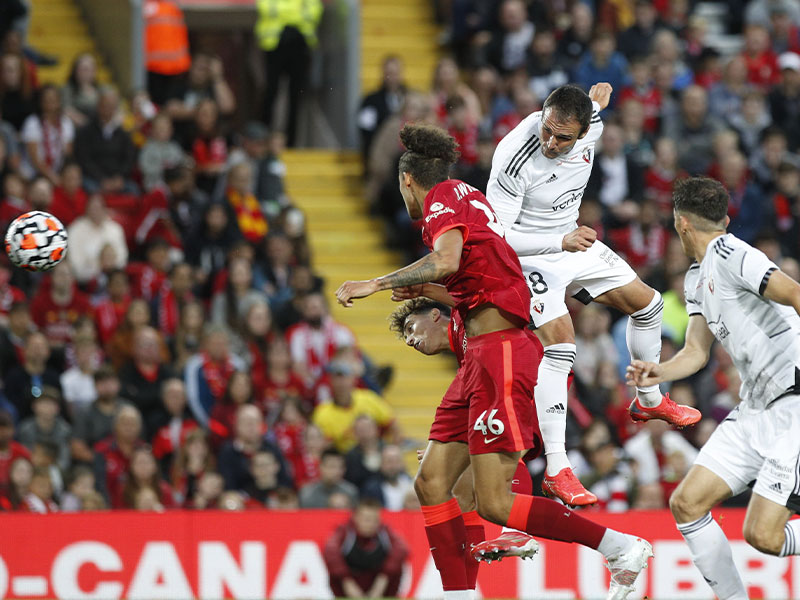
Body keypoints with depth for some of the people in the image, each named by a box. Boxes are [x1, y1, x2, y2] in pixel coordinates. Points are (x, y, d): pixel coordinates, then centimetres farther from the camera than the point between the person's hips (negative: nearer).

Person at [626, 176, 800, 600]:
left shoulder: (730, 254, -13)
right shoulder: (697, 278, 18)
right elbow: (697, 352, 18)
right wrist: (658, 373, -1)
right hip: (754, 411, 9)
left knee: (763, 535, -18)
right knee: (686, 503, 2)